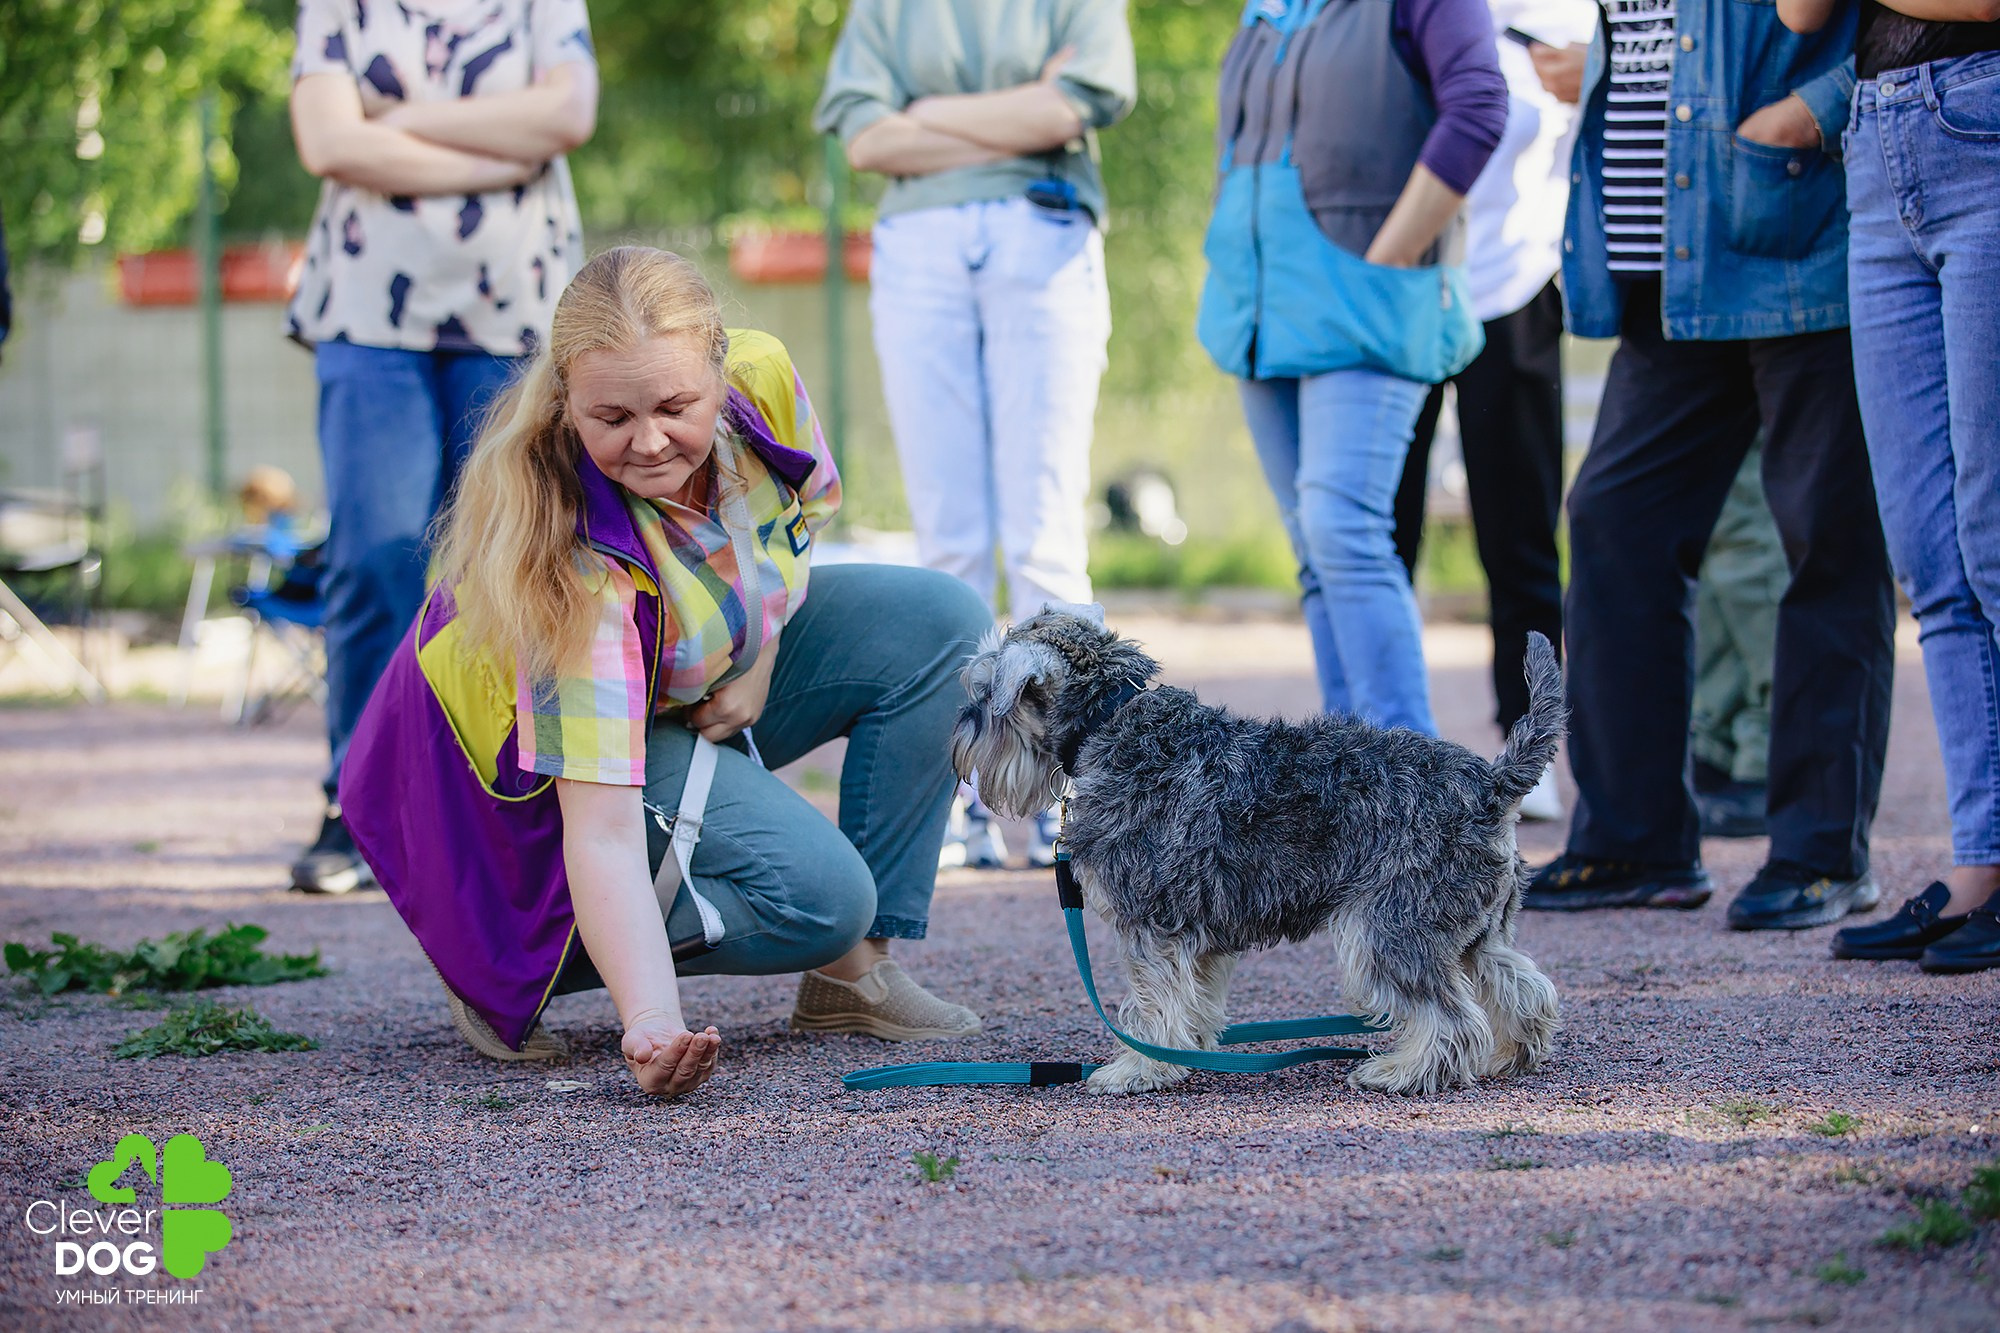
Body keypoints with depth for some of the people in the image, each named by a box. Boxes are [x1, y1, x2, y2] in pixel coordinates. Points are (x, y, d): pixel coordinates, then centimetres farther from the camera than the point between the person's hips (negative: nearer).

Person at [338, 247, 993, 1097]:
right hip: (543, 753, -7)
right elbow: (602, 833, -44)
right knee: (818, 894, -26)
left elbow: (801, 516, 2)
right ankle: (508, 968, -10)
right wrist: (650, 1021, -55)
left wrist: (760, 660, -11)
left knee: (942, 620, -10)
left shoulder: (764, 380, -25)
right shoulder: (577, 564, -41)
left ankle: (854, 972, -4)